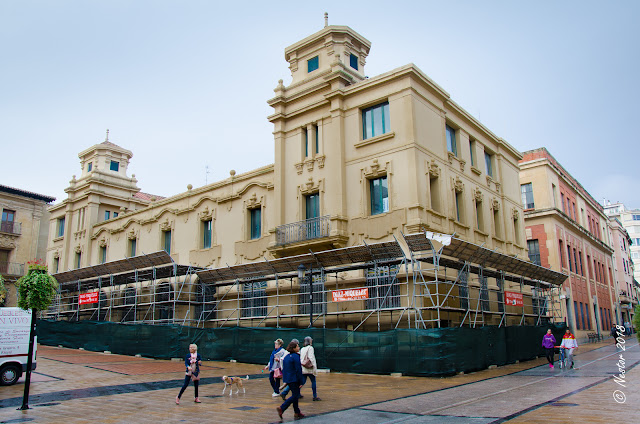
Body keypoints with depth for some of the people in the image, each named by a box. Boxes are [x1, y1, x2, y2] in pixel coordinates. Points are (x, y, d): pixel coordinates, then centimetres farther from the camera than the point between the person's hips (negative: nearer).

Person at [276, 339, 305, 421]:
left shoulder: (286, 357, 11)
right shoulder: (296, 357, -15)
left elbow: (283, 369, 16)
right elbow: (298, 370, -17)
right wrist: (301, 382, -13)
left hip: (287, 379, 9)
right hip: (294, 379, -9)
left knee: (295, 395, 16)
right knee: (295, 396, -3)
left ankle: (297, 412, 21)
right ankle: (281, 408, -13)